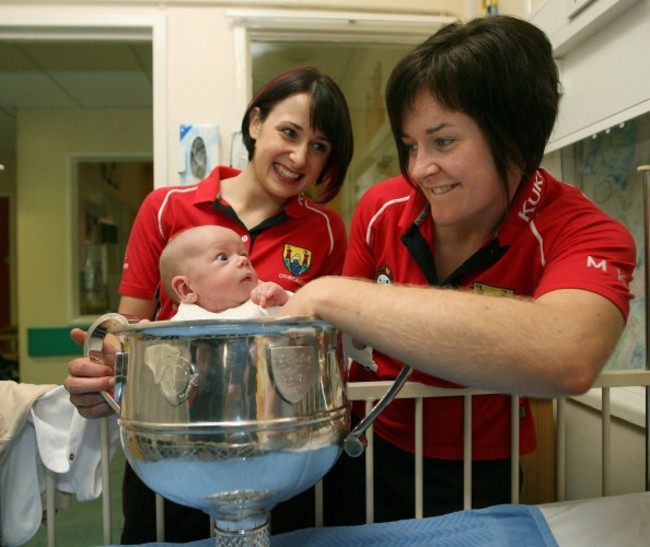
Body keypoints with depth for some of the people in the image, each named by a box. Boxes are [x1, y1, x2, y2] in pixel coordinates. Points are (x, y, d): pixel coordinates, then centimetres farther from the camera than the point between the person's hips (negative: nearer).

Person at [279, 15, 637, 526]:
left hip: (476, 482, -1)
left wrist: (331, 296, -37)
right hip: (365, 458, 2)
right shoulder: (381, 209, -9)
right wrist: (293, 309, -16)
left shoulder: (584, 235, -18)